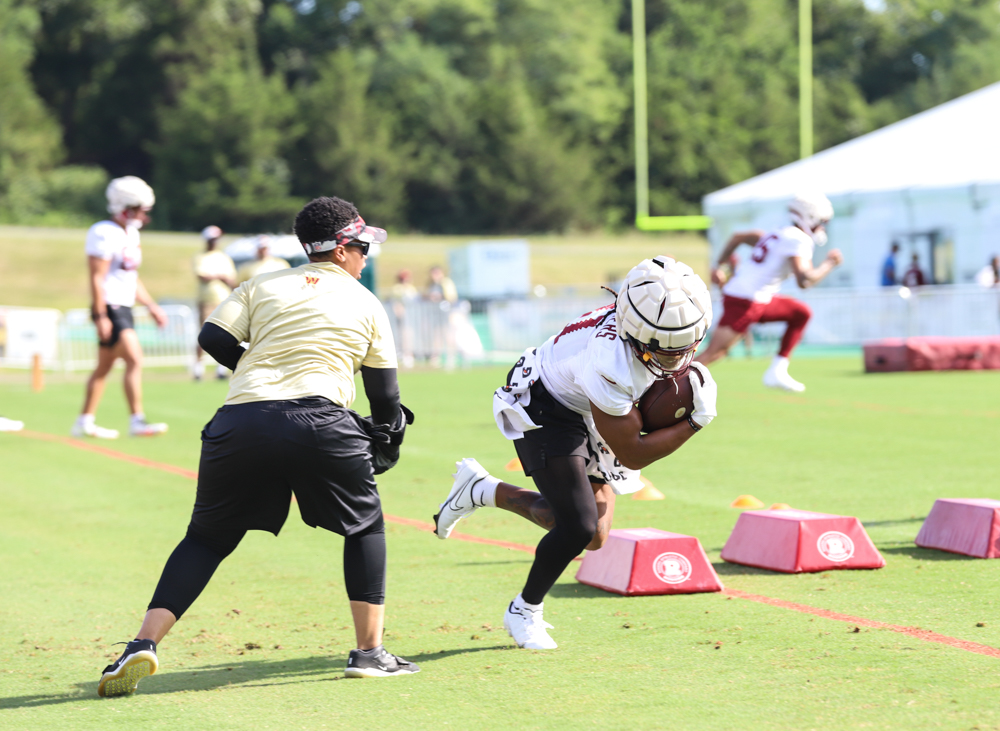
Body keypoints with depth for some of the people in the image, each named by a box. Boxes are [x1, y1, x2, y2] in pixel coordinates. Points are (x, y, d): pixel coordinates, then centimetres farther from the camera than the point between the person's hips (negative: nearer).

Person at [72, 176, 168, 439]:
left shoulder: (131, 234, 15)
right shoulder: (104, 234, -15)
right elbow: (97, 278, -18)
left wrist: (151, 306, 21)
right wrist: (101, 316, -21)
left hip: (124, 308, 10)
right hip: (110, 308, -10)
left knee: (104, 367, 13)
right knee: (134, 360, -16)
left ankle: (85, 422, 20)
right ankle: (137, 421, -16)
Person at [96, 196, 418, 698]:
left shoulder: (262, 285, 20)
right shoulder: (367, 305, 18)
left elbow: (213, 339, 8)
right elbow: (385, 397, 19)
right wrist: (383, 441, 37)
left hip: (241, 424, 2)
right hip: (320, 422, -2)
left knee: (207, 538, 14)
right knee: (365, 524, 21)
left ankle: (144, 643, -2)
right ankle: (369, 652, 16)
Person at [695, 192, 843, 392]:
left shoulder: (779, 235, 17)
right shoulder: (799, 241, -11)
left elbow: (738, 237, 24)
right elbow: (804, 280, -24)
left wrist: (718, 267, 25)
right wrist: (828, 265, -8)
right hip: (744, 302, -10)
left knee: (802, 314, 17)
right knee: (713, 353, -11)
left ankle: (777, 372, 13)